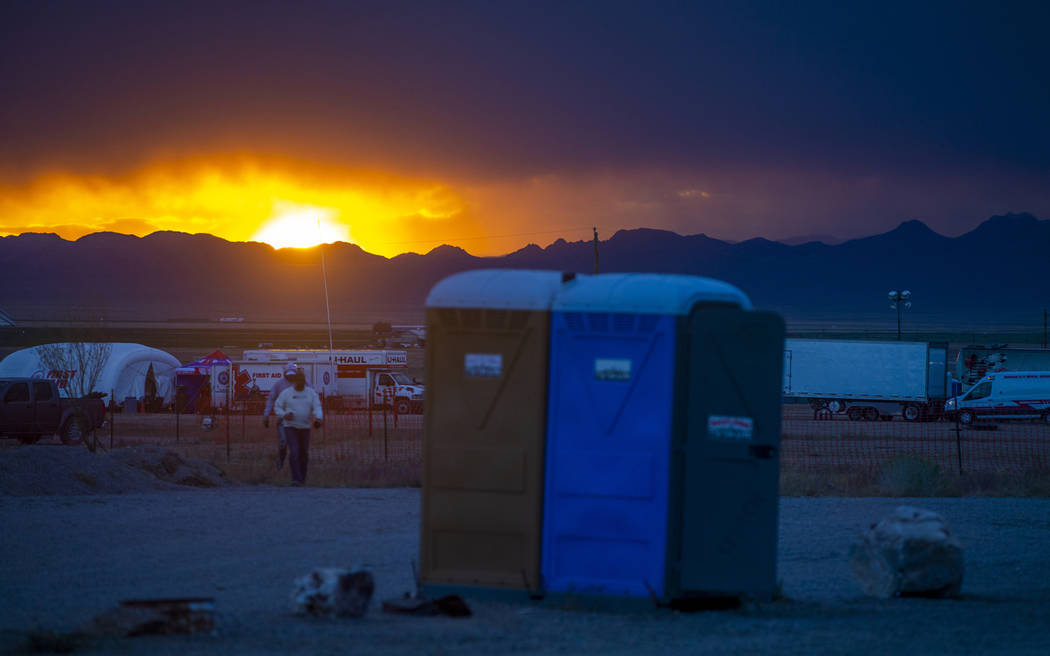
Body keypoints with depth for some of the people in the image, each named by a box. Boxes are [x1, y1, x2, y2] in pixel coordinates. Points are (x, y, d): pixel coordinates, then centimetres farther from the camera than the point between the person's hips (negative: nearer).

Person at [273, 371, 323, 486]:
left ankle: (302, 476, 29)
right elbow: (277, 406, 4)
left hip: (305, 428, 2)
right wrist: (284, 415, -17)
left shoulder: (311, 393, 0)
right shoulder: (286, 393, -3)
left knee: (304, 454, 9)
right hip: (290, 427, -2)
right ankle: (296, 479, -18)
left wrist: (318, 418, -29)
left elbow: (317, 408, -8)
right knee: (294, 453, -16)